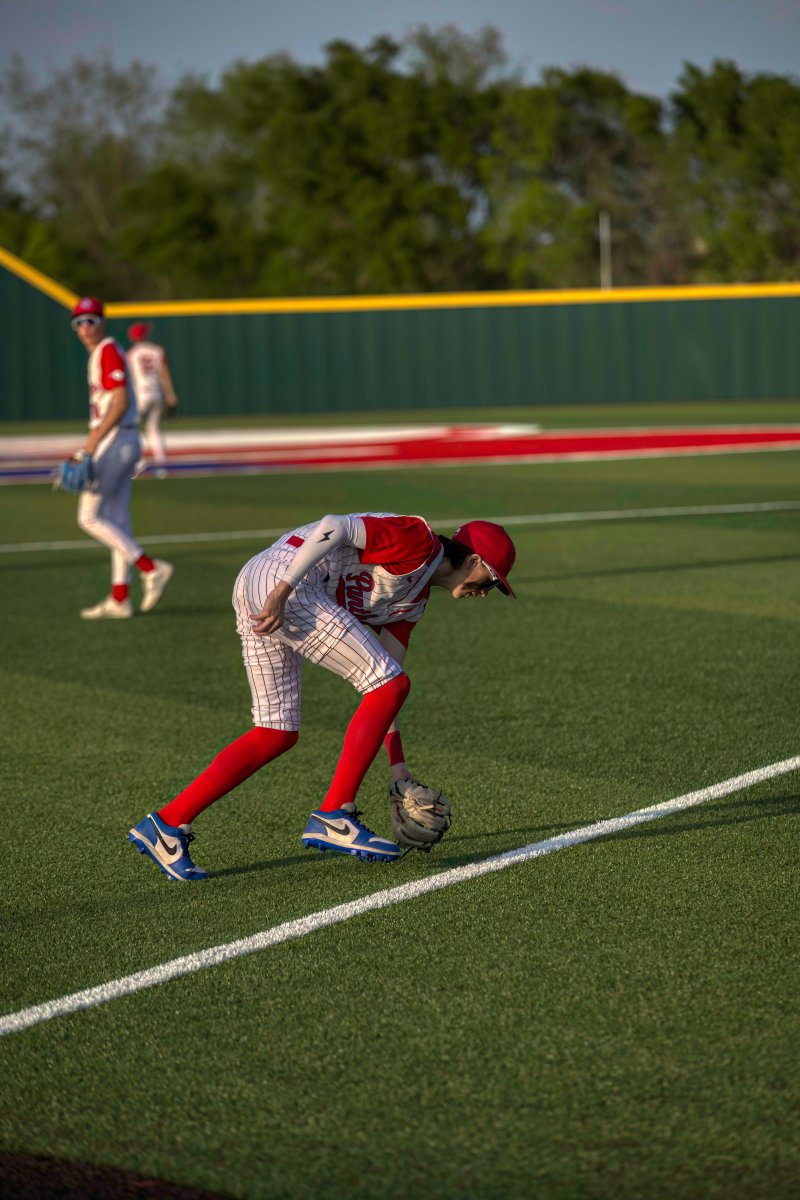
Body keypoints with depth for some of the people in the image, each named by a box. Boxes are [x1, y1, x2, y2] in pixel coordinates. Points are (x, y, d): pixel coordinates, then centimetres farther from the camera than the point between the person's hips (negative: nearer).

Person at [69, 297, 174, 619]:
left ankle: (151, 568, -10)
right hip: (121, 443, 10)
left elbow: (121, 402, -21)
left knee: (89, 517, -7)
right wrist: (90, 445, 19)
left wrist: (94, 439, -23)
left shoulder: (109, 351, -12)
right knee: (117, 521, 10)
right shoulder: (99, 354, 18)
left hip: (114, 442, -10)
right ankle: (119, 599, 12)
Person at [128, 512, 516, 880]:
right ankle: (332, 817, -9)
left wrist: (398, 766, 20)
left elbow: (379, 685, 23)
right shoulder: (419, 543, -5)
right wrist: (281, 593, -25)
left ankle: (167, 824, 9)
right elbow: (333, 527, -18)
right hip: (277, 578, -10)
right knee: (392, 684, -9)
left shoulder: (414, 597, 23)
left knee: (277, 734, 10)